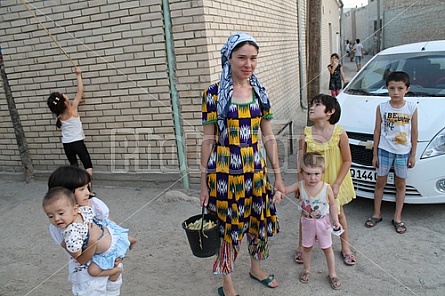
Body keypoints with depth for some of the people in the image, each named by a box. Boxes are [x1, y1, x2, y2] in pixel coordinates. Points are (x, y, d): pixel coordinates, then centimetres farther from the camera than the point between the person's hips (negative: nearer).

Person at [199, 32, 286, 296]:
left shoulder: (260, 92, 5)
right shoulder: (214, 93, -8)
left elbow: (269, 137, 7)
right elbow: (208, 140, -5)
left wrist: (278, 176, 6)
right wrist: (204, 182, -5)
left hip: (256, 171, 4)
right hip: (224, 172, -4)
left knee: (259, 222, 17)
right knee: (227, 225, 9)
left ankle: (256, 268, 44)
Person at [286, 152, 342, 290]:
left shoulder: (327, 188, -22)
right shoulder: (300, 186, -19)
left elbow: (332, 205, -8)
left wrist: (336, 221, -7)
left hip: (323, 222, -1)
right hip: (307, 222, 2)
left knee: (327, 248, 15)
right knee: (306, 247, 19)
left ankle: (332, 274, 33)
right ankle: (306, 269, 42)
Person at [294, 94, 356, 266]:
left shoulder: (339, 133, -19)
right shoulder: (306, 134, -15)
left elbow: (347, 160, -11)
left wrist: (337, 184, -14)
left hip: (334, 182, 0)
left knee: (339, 213, 18)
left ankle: (345, 248, 39)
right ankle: (301, 247, 32)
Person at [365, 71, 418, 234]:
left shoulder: (412, 108, -6)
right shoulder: (381, 107, -6)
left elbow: (414, 132, 1)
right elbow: (377, 131, -1)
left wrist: (413, 155, 0)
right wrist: (375, 154, 0)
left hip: (403, 152, 0)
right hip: (384, 150, 0)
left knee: (401, 184, 11)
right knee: (380, 182, 10)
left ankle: (397, 217, 24)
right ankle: (376, 214, 24)